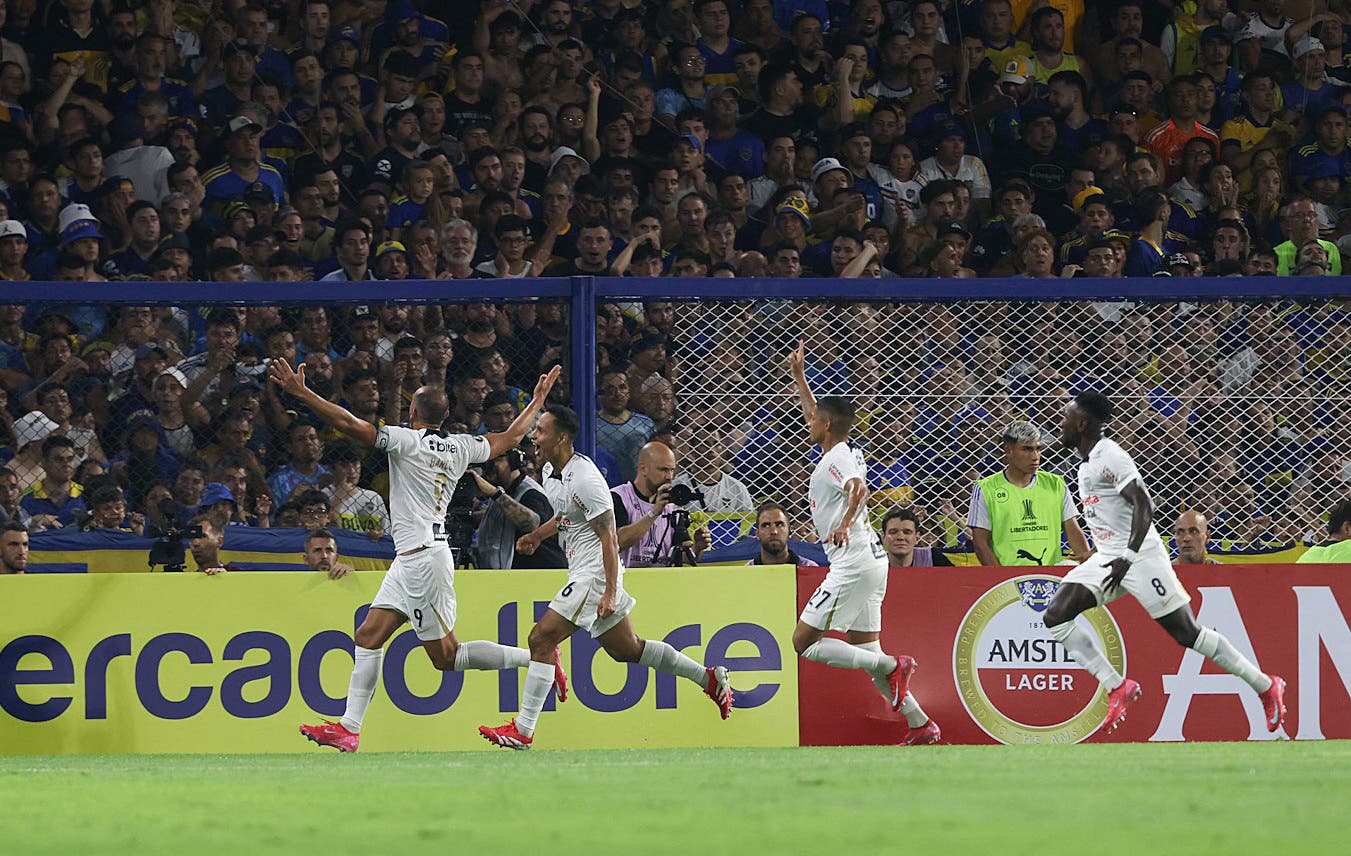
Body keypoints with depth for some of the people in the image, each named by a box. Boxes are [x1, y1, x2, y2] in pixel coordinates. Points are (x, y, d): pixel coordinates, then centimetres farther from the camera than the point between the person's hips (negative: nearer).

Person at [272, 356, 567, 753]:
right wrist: (538, 401, 39)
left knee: (446, 655, -3)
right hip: (409, 561, 9)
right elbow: (511, 438, 23)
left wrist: (301, 392, -18)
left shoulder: (407, 441, -13)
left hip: (423, 557, -9)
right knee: (369, 636, 7)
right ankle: (349, 729, 4)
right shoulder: (459, 447, 9)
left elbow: (351, 424, -20)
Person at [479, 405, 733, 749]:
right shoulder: (550, 472, 8)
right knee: (626, 649, 17)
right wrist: (537, 535, 11)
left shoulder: (584, 479, -21)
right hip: (582, 572, 10)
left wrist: (611, 593, -23)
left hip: (596, 573, -10)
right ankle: (710, 678, 27)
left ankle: (522, 731, -12)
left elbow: (609, 537, -20)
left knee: (541, 640, -13)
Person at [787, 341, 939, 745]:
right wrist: (799, 375, 39)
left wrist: (845, 524, -49)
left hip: (853, 562, -10)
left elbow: (858, 488, -33)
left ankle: (892, 666, -15)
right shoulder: (844, 452, 16)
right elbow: (815, 416, 35)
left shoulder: (836, 459, -11)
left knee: (804, 643, -7)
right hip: (870, 560, 10)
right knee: (865, 652, 11)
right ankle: (922, 725, 5)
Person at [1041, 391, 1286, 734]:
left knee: (1187, 633, -6)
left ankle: (1266, 686, 7)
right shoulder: (1087, 463, 15)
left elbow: (1143, 505, -23)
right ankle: (1117, 688, -6)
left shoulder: (1110, 457, -15)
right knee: (1055, 616, -8)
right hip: (1106, 558, 9)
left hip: (1140, 555, -9)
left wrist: (1128, 557, -32)